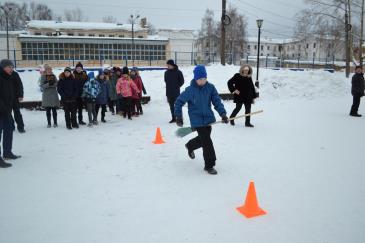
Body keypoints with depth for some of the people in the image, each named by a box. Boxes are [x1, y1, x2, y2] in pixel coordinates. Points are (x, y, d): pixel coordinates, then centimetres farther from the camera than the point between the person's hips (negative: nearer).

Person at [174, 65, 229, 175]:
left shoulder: (210, 87, -5)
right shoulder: (190, 90, -14)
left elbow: (217, 101, -5)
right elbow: (179, 102, -5)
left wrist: (223, 113, -17)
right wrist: (178, 117, -4)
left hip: (208, 118, 5)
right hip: (197, 120, -5)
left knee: (204, 138, 22)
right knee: (207, 142, -9)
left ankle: (190, 146, 53)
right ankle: (209, 165, 6)